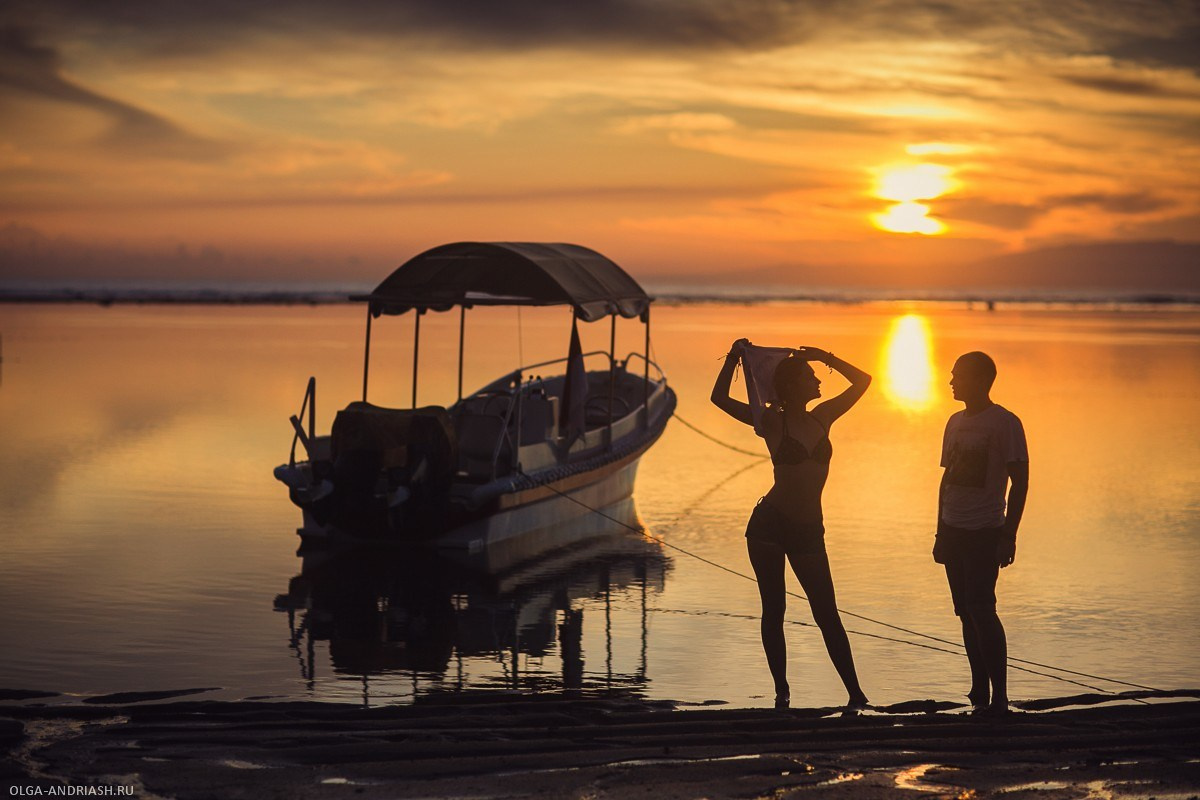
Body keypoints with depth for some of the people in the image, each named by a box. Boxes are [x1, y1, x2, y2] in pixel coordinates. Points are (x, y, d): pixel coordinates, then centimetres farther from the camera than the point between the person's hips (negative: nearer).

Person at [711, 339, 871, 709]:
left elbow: (862, 381, 18)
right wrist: (735, 356, -8)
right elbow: (720, 398, -6)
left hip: (809, 529, 3)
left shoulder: (821, 418, 9)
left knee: (827, 615, 1)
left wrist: (824, 357, 11)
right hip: (769, 524, -3)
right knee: (773, 612, 4)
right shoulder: (772, 421, -2)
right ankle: (781, 691, 10)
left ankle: (856, 694, -1)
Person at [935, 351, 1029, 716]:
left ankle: (999, 696, -9)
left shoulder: (1005, 423, -8)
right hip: (954, 531, 7)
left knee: (981, 610, -13)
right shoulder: (956, 422, 15)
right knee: (967, 612, 7)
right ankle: (979, 692, 12)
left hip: (985, 532, -7)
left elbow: (1020, 482, -10)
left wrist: (1008, 536, -16)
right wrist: (940, 534, 18)